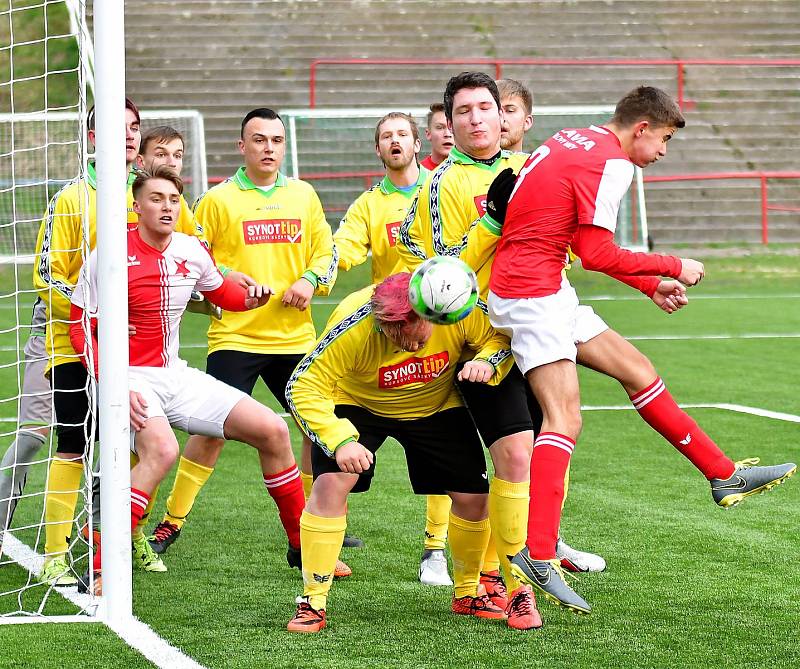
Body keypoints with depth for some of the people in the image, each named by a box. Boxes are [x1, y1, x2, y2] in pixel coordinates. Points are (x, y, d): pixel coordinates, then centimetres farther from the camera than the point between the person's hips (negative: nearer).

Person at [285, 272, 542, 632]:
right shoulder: (352, 327, -37)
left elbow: (499, 337, -12)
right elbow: (303, 387, -32)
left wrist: (488, 362, -35)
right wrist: (340, 440, -44)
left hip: (437, 405, 3)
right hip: (357, 403, -3)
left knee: (473, 497, -4)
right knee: (331, 484, -23)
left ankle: (467, 593, 23)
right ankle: (312, 603, -12)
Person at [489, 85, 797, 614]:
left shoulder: (572, 143, 16)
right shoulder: (610, 163, -14)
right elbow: (596, 253, -19)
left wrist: (650, 284, 23)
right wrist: (674, 267, -7)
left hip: (550, 295, 10)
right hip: (534, 293, -10)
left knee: (638, 371, 15)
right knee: (565, 416, -16)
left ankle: (724, 475, 23)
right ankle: (537, 553, -24)